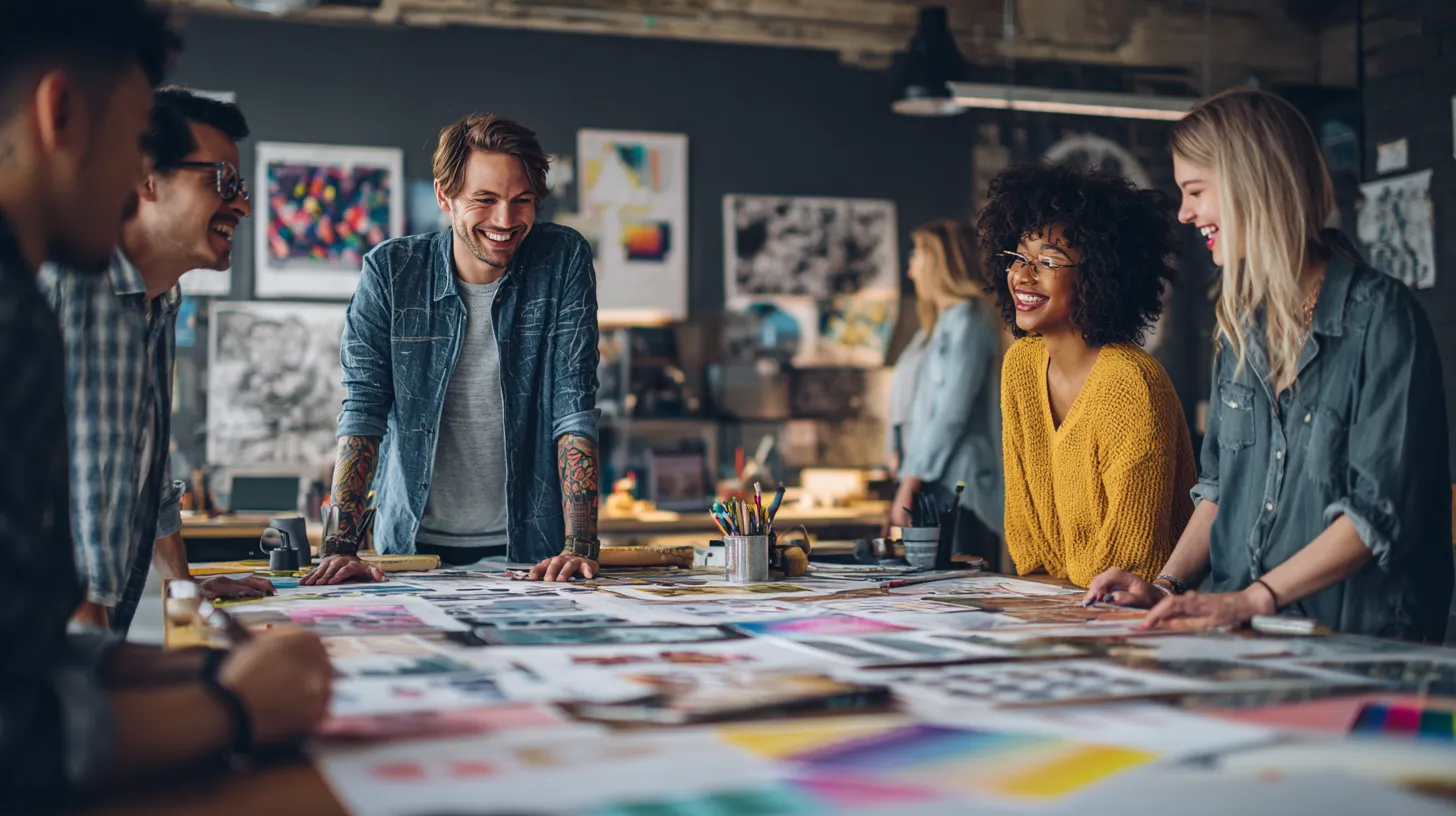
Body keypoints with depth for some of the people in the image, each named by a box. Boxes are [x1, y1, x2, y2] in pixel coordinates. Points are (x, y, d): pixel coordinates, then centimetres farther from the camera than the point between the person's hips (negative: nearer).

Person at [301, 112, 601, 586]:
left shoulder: (564, 260, -4)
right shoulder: (390, 271, -3)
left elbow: (575, 409, -7)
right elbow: (362, 413, -5)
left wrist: (579, 545, -17)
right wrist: (341, 546, -16)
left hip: (529, 547, -1)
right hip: (412, 544, 1)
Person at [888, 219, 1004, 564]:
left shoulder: (967, 319, -7)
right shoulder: (938, 325, 23)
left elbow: (952, 411, -15)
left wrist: (912, 479, -14)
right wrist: (909, 479, 16)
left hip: (958, 486, -9)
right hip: (934, 485, 9)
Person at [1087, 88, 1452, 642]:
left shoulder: (1380, 316, -8)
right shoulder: (1242, 324, 14)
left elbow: (1383, 509, -13)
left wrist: (1250, 599, -20)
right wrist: (1168, 584, 3)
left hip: (1355, 639, -6)